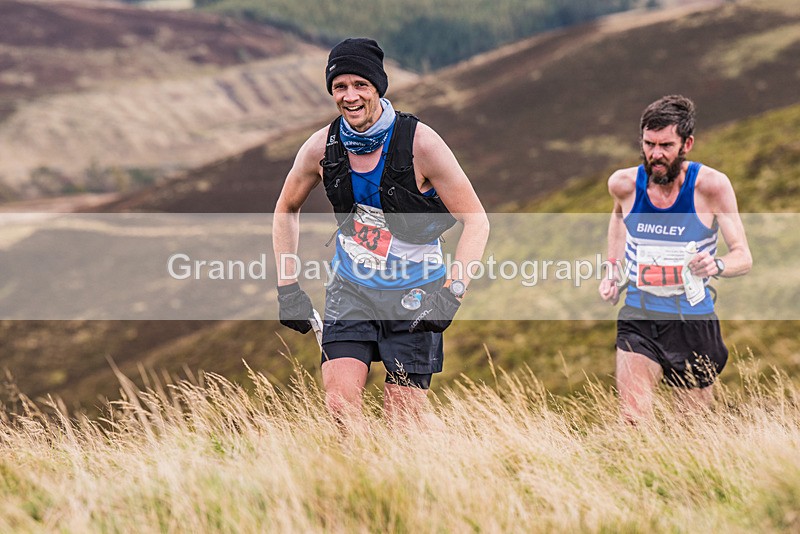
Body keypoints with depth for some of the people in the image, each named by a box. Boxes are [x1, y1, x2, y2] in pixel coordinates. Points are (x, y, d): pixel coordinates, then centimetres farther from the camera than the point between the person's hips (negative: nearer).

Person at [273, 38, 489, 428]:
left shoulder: (420, 143, -17)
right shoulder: (321, 148, -7)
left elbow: (476, 221, -12)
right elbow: (286, 210, 13)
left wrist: (451, 293, -23)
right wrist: (287, 287, 6)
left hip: (414, 290, -2)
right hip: (351, 289, 2)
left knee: (404, 420, -5)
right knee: (339, 403, -15)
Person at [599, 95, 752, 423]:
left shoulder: (711, 186, -13)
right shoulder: (624, 184, -5)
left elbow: (743, 256, -11)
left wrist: (716, 266, -32)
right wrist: (613, 269, 13)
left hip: (694, 323, -1)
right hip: (638, 319, 1)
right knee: (633, 423, -16)